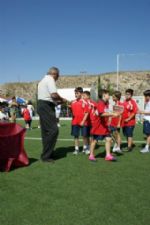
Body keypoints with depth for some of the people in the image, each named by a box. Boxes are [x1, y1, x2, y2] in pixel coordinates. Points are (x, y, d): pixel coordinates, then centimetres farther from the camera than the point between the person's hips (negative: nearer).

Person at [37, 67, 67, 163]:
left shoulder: (43, 80, 24)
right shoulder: (50, 79, -7)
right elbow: (54, 95, -21)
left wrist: (57, 101, 18)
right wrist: (62, 100, -4)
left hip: (42, 105, 11)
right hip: (46, 107, -11)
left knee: (46, 131, 13)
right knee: (53, 130, -12)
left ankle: (47, 153, 20)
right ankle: (46, 156, -9)